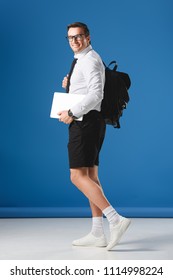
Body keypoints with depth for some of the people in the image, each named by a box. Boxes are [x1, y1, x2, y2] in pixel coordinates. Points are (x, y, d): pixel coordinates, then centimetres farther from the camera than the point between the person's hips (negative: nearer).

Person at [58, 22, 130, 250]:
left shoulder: (90, 60, -11)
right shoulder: (82, 60, 21)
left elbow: (96, 94, -24)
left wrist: (71, 113, -22)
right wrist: (68, 85, 9)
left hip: (85, 122, -10)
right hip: (86, 122, 11)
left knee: (78, 176, -13)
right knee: (91, 176, 9)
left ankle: (115, 220, -17)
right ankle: (98, 234, 12)